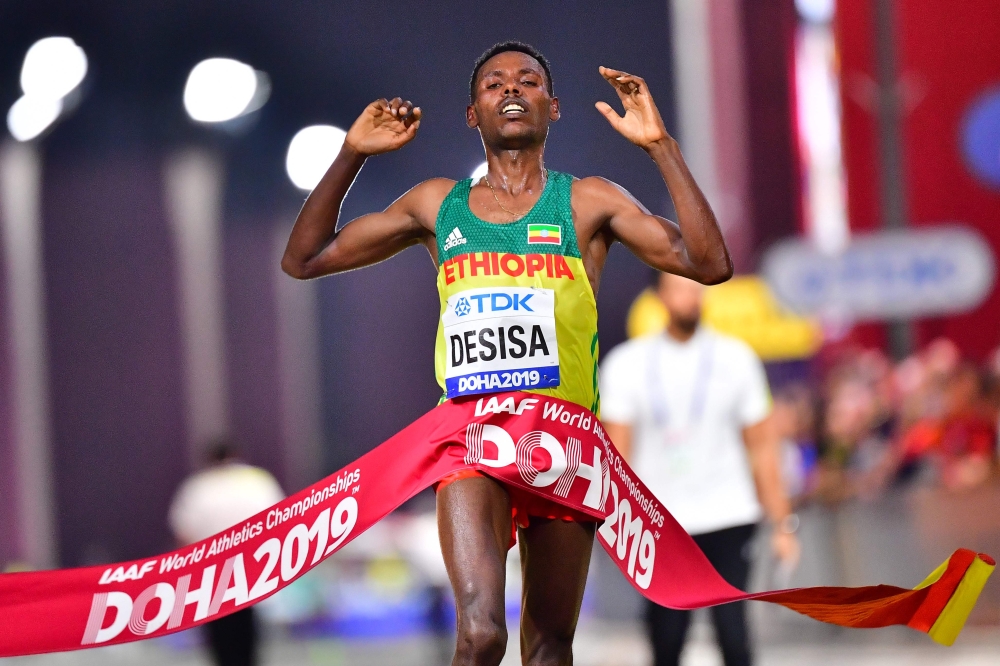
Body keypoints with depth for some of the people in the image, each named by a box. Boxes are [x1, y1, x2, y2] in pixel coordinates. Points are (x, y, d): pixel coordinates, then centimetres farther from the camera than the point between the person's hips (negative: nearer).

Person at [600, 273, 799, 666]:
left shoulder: (735, 358, 5)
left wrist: (782, 522, 4)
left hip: (728, 518, -1)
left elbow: (761, 446, 7)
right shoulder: (625, 364, 4)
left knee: (731, 630, -13)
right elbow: (618, 452, 2)